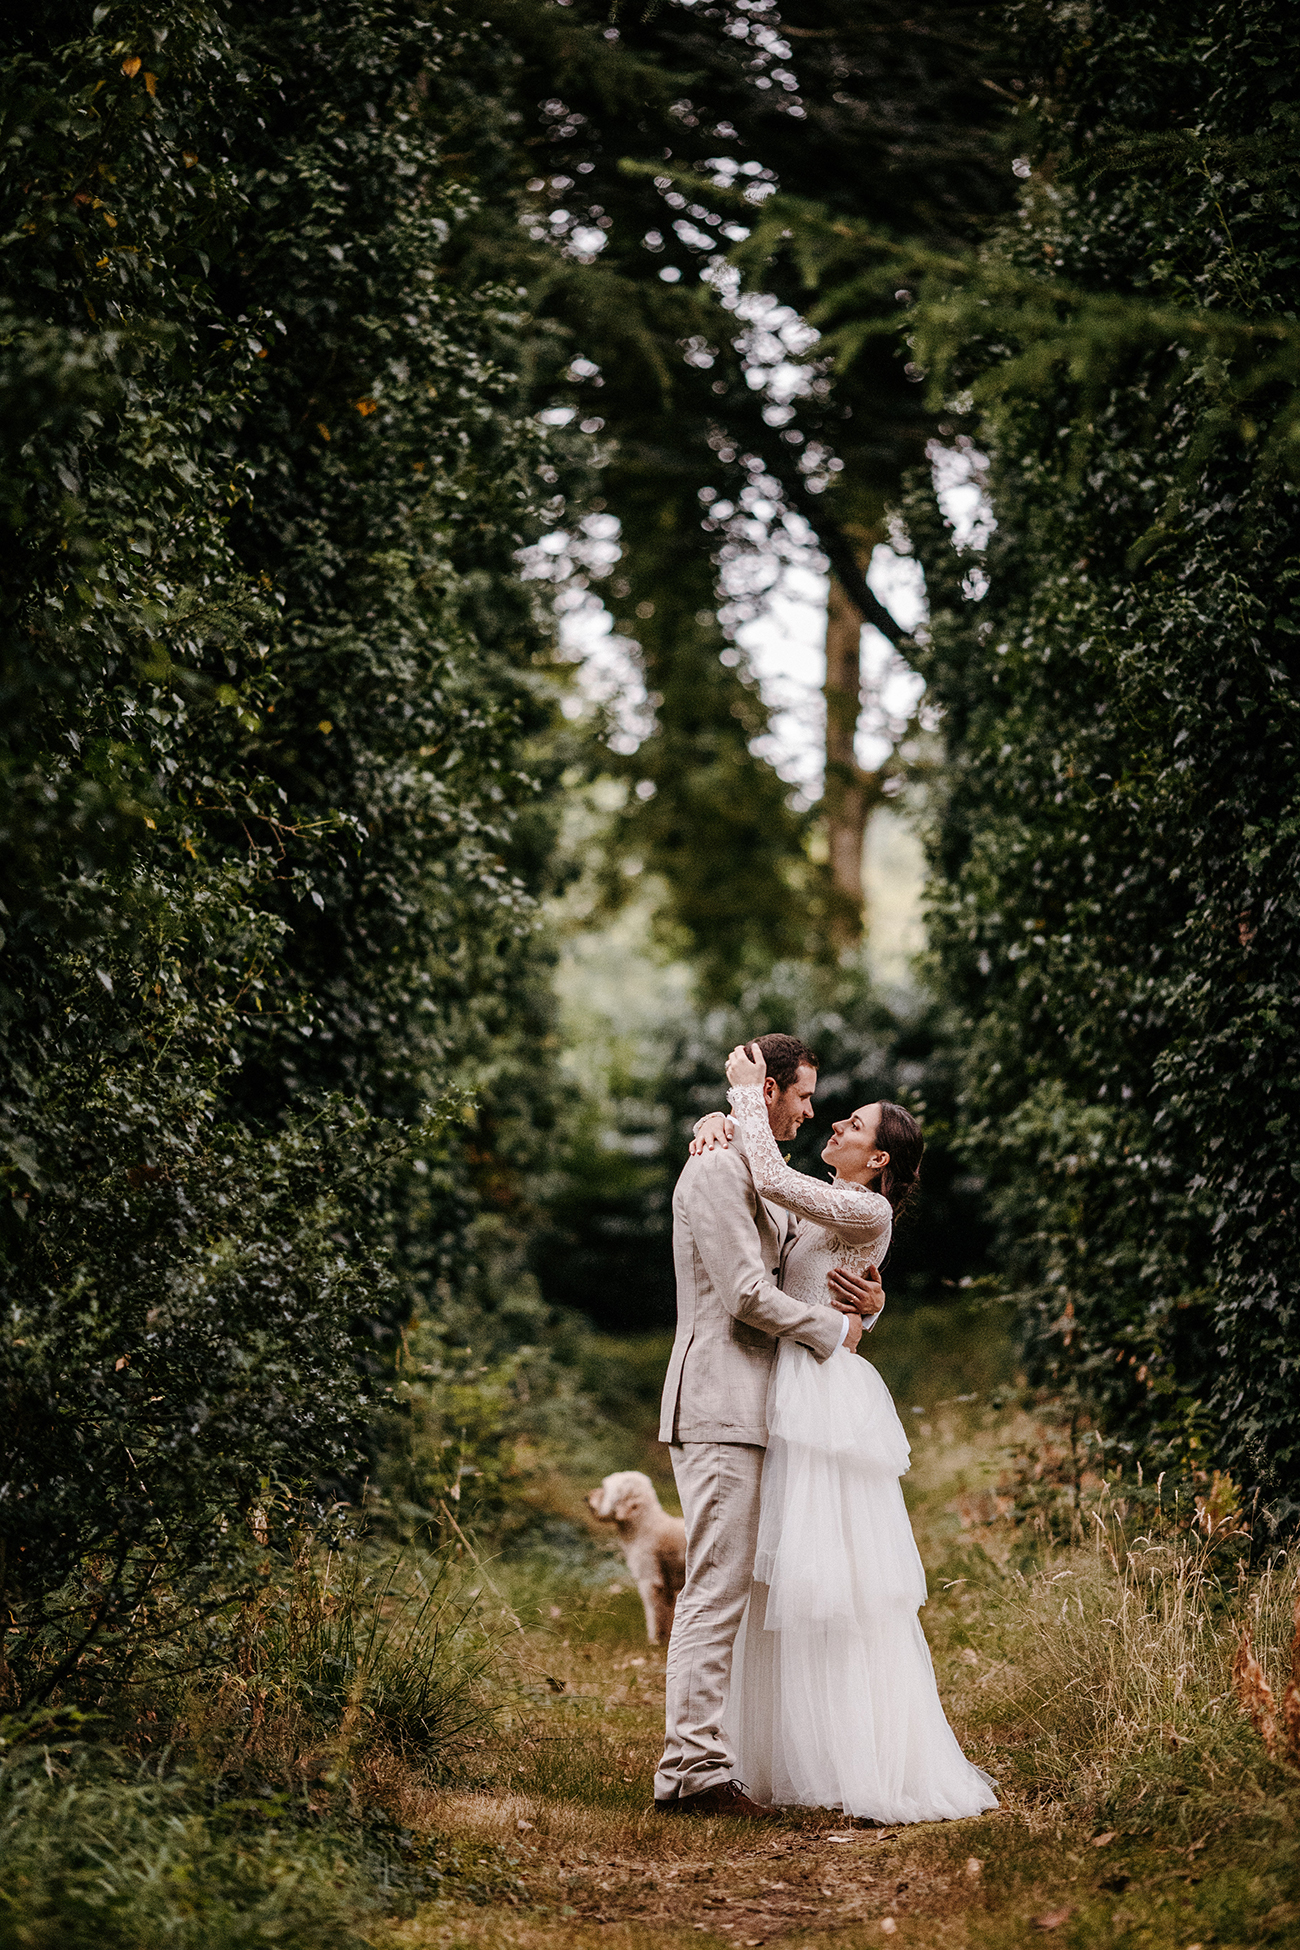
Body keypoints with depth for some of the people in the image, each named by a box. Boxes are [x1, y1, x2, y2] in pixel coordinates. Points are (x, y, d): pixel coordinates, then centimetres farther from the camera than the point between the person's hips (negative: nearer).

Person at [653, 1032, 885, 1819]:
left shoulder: (765, 1179, 22)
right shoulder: (718, 1170, -10)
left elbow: (806, 1272, 25)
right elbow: (747, 1293, -18)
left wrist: (868, 1298, 3)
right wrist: (835, 1330, -7)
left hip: (747, 1413, 10)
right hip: (720, 1407, -10)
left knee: (731, 1589, 10)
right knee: (718, 1589, -12)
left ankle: (701, 1759, 13)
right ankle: (692, 1768, -11)